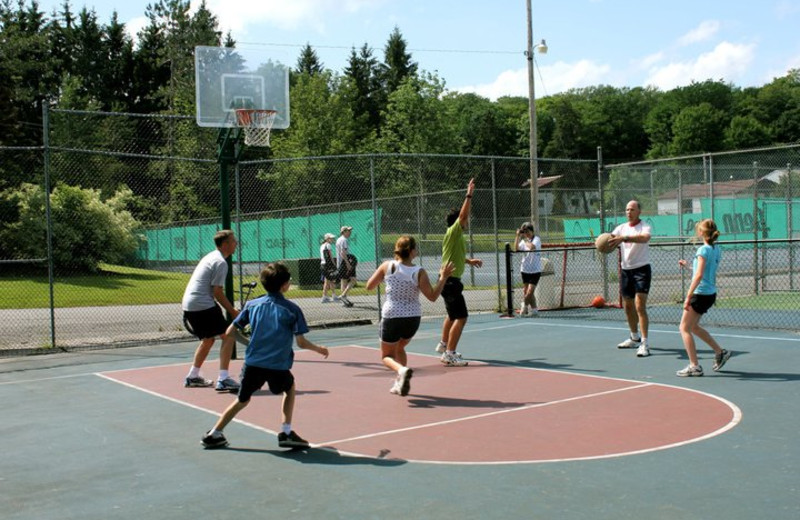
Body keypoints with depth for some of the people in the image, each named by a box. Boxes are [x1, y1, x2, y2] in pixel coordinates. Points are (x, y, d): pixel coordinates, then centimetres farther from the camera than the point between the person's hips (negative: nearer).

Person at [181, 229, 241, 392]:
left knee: (208, 339, 23)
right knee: (228, 336, -9)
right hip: (203, 306, -10)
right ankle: (223, 379, -15)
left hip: (189, 305, 10)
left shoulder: (210, 256, 18)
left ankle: (192, 377, 30)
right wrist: (233, 312, -9)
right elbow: (217, 292, -15)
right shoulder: (220, 262, -12)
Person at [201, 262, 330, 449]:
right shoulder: (292, 309, -3)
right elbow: (301, 342, -5)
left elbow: (230, 332, 9)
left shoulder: (252, 305, 7)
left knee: (243, 399, 23)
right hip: (278, 366, -3)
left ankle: (214, 434, 24)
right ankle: (286, 432, 17)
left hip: (252, 363, 3)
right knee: (289, 389, 27)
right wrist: (319, 349, 14)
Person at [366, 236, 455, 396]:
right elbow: (432, 296, -12)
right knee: (399, 348, 30)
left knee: (387, 356, 14)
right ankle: (400, 383, 21)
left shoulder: (387, 267, -9)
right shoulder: (419, 272, -12)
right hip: (413, 317, 2)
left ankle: (402, 370, -18)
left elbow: (369, 286, 0)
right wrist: (443, 277, -4)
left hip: (391, 316, -2)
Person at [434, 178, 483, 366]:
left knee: (452, 315, 26)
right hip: (450, 281, -11)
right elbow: (462, 215, -29)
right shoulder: (453, 232, -14)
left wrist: (470, 261, 22)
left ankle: (444, 345, 42)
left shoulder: (457, 235, 15)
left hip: (450, 280, 11)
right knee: (461, 317, -14)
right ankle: (449, 354, -14)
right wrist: (469, 195, -27)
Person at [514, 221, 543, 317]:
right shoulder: (524, 241, 7)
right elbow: (516, 249, -9)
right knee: (526, 292, 7)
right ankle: (533, 309, 19)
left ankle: (524, 307, 9)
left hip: (535, 270, -5)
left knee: (530, 291, -11)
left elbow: (532, 247, -28)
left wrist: (525, 239, -13)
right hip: (525, 270, 5)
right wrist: (518, 236, -13)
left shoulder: (536, 239, -7)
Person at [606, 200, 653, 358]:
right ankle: (635, 338, 33)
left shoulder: (644, 227, -9)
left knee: (640, 306, -15)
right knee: (628, 306, 15)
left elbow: (645, 237, -32)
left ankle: (644, 344, -14)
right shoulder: (621, 227, 9)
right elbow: (610, 238, -6)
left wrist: (624, 238, -46)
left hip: (641, 269, -6)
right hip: (626, 270, 6)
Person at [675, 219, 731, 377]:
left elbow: (699, 275, -23)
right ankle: (720, 352, 26)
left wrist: (688, 296, -24)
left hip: (701, 294, -9)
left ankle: (694, 367, -1)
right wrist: (688, 266, 18)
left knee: (684, 328, 0)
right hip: (711, 293, 9)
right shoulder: (716, 249, 9)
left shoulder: (703, 250, -16)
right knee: (693, 326, 23)